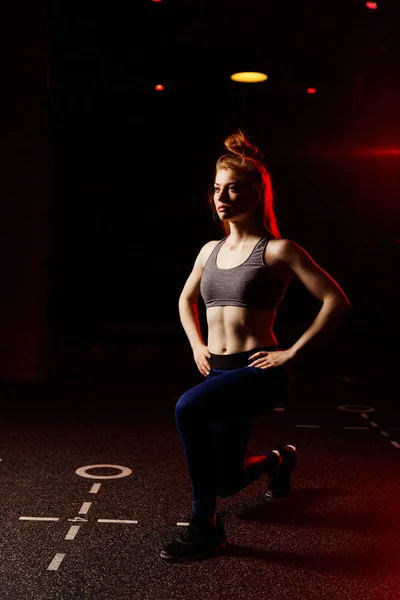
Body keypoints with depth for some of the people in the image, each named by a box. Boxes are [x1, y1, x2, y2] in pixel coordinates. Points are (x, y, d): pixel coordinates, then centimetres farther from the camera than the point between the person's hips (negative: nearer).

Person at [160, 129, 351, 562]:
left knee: (189, 408, -35)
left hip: (259, 371, -7)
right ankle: (279, 459, 50)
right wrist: (196, 345, 14)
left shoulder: (277, 250, -8)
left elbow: (336, 301, -11)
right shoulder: (210, 251, 10)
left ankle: (205, 526, -19)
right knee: (225, 482, 15)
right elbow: (186, 300, 29)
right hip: (219, 372, 7)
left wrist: (292, 352, -13)